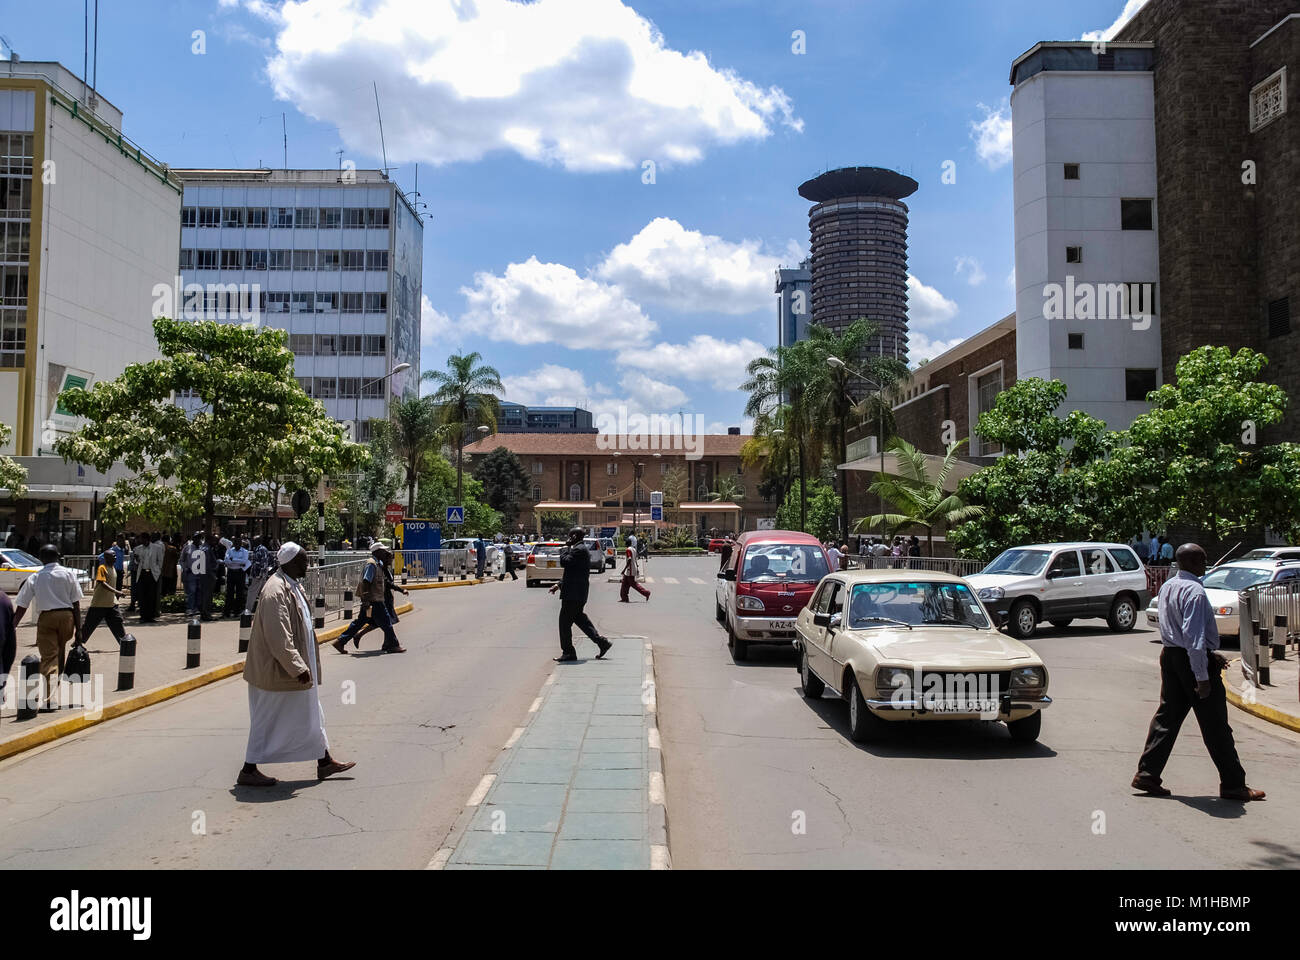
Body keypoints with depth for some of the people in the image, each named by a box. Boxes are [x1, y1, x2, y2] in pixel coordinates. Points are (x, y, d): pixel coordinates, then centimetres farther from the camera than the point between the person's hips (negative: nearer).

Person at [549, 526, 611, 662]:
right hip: (578, 593, 11)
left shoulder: (579, 550, -16)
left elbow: (564, 562, -24)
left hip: (573, 594, -11)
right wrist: (559, 584, 17)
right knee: (579, 618, 18)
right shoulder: (581, 549, 17)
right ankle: (602, 642, 18)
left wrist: (566, 547, -8)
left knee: (565, 621, -2)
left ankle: (568, 653, 4)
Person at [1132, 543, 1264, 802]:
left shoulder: (1167, 587, 11)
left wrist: (1210, 653, 25)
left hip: (1170, 655, 9)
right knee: (1215, 726, 2)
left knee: (1167, 716, 11)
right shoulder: (1194, 591, -18)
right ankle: (1233, 785, 12)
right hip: (1192, 660, -9)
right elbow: (1193, 636, -24)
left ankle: (1147, 774, 10)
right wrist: (1202, 676, -22)